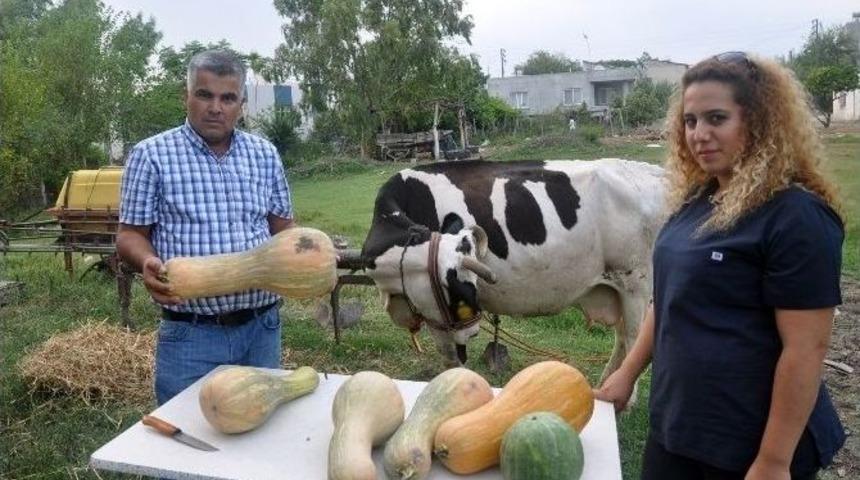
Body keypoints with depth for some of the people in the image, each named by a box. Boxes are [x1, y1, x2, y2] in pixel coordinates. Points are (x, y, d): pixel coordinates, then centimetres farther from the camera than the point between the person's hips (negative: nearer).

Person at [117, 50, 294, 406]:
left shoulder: (265, 155, 7)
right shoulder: (151, 154, -3)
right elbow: (130, 234, -1)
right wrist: (148, 263, -22)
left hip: (262, 328, 4)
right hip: (190, 335, -3)